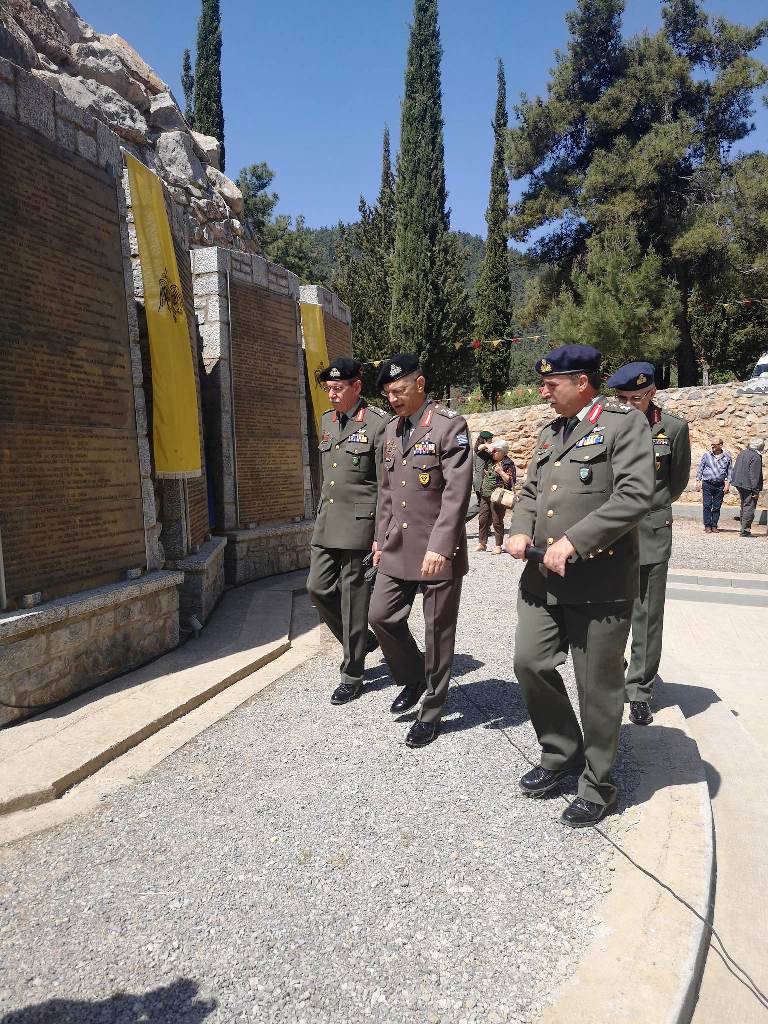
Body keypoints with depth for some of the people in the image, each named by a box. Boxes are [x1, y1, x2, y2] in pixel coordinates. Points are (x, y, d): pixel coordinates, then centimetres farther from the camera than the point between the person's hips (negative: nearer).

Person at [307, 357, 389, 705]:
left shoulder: (378, 423, -9)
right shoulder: (327, 421, 13)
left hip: (359, 521, -7)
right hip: (326, 521, 7)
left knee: (353, 596, 1)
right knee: (318, 588, 7)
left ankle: (352, 675, 15)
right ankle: (363, 640, 30)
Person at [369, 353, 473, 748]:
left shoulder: (450, 426, -11)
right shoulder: (391, 429, 12)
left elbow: (457, 492, -18)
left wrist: (440, 547, -24)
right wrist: (381, 538, 16)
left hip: (438, 550, -7)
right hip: (398, 547, 7)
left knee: (437, 630, 4)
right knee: (381, 615, 7)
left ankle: (431, 713, 21)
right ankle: (412, 678, 33)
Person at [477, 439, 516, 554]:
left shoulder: (508, 464, -7)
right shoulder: (490, 461, 12)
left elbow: (511, 481, -13)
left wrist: (501, 472, -18)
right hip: (485, 496, 7)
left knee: (497, 521, -2)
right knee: (482, 519, 7)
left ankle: (498, 546, 7)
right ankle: (482, 543, 16)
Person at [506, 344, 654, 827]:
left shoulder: (624, 422, -7)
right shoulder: (550, 431, 16)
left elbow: (635, 496, -18)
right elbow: (531, 491, 20)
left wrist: (574, 541, -22)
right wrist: (520, 531, 0)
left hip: (598, 580, -7)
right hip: (543, 576, 7)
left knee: (598, 685, 5)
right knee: (530, 662, 8)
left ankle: (598, 785, 25)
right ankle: (562, 753, 32)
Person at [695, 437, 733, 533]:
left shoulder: (727, 457, 6)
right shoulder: (706, 455, 5)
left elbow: (729, 471, 10)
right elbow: (700, 469, 8)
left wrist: (727, 484, 2)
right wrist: (698, 482, 2)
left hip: (720, 485, 1)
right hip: (707, 484, -1)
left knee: (717, 507, 4)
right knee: (707, 506, -4)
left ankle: (714, 526, 11)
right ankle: (707, 526, 1)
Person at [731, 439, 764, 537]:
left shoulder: (742, 453, 10)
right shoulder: (756, 457, -16)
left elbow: (735, 470, 16)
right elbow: (754, 475, -18)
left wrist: (734, 481, 23)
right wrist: (756, 491, -16)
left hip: (739, 485, 9)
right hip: (749, 487, -9)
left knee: (744, 506, 18)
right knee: (749, 508, -5)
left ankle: (744, 528, 24)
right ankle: (745, 531, -7)